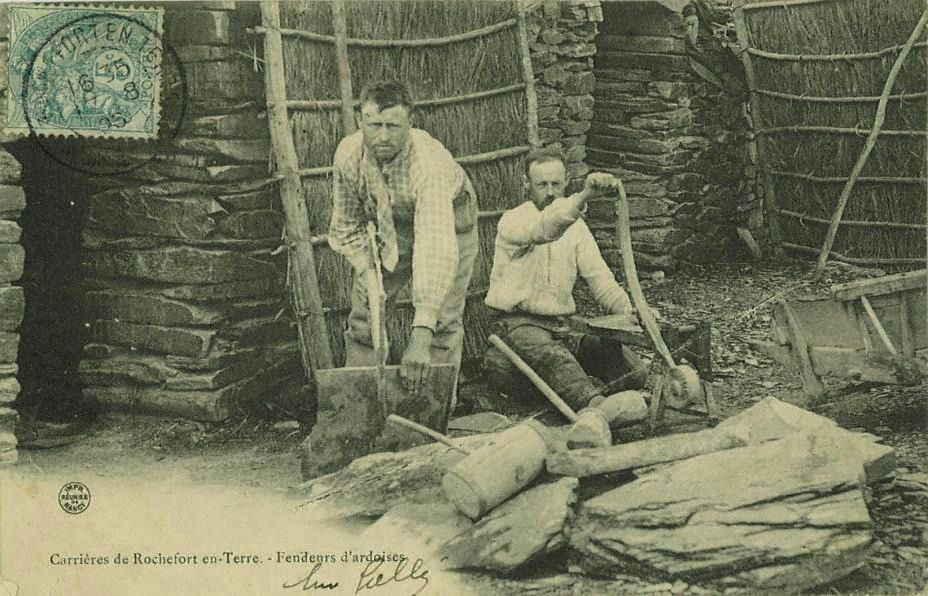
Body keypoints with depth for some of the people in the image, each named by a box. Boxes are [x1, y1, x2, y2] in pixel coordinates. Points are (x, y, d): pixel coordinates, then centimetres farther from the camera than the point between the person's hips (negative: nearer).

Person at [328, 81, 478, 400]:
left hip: (447, 221, -4)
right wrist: (366, 271, -27)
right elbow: (346, 225, -9)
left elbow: (436, 248, -52)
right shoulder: (348, 155, -27)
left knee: (444, 323, -11)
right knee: (363, 313, 1)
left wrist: (420, 338, -59)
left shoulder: (430, 164, -43)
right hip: (385, 227, 4)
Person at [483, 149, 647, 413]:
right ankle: (595, 406, -60)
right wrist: (584, 196, -51)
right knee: (555, 359, -41)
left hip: (561, 325, 7)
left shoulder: (576, 226, 12)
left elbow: (599, 276, 5)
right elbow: (544, 229, -33)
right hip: (518, 322, -7)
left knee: (631, 367, -13)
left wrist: (628, 312, -14)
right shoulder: (512, 221, -8)